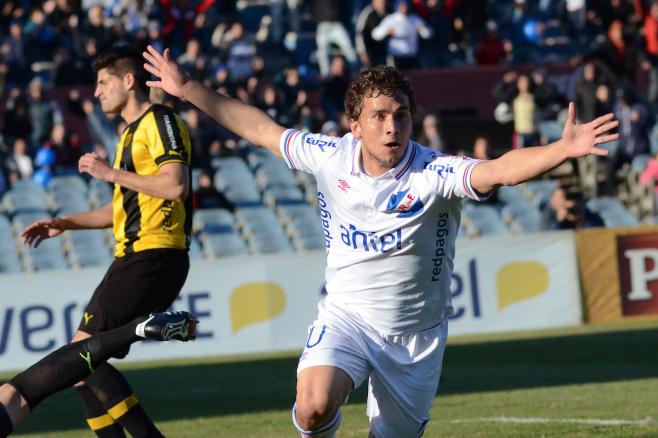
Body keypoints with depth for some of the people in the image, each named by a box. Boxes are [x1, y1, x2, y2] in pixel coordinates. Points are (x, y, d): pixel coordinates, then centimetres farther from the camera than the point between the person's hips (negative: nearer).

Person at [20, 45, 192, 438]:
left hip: (154, 258, -10)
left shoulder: (160, 121, -8)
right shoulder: (132, 131, 23)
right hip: (132, 259, 10)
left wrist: (111, 173, -15)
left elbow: (176, 186, -22)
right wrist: (64, 224, 22)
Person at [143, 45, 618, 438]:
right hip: (347, 315, 1)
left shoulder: (434, 173, -19)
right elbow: (261, 129, 6)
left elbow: (500, 169, -37)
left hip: (416, 334, -1)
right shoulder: (330, 157, -8)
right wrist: (188, 89, 10)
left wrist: (563, 149, -55)